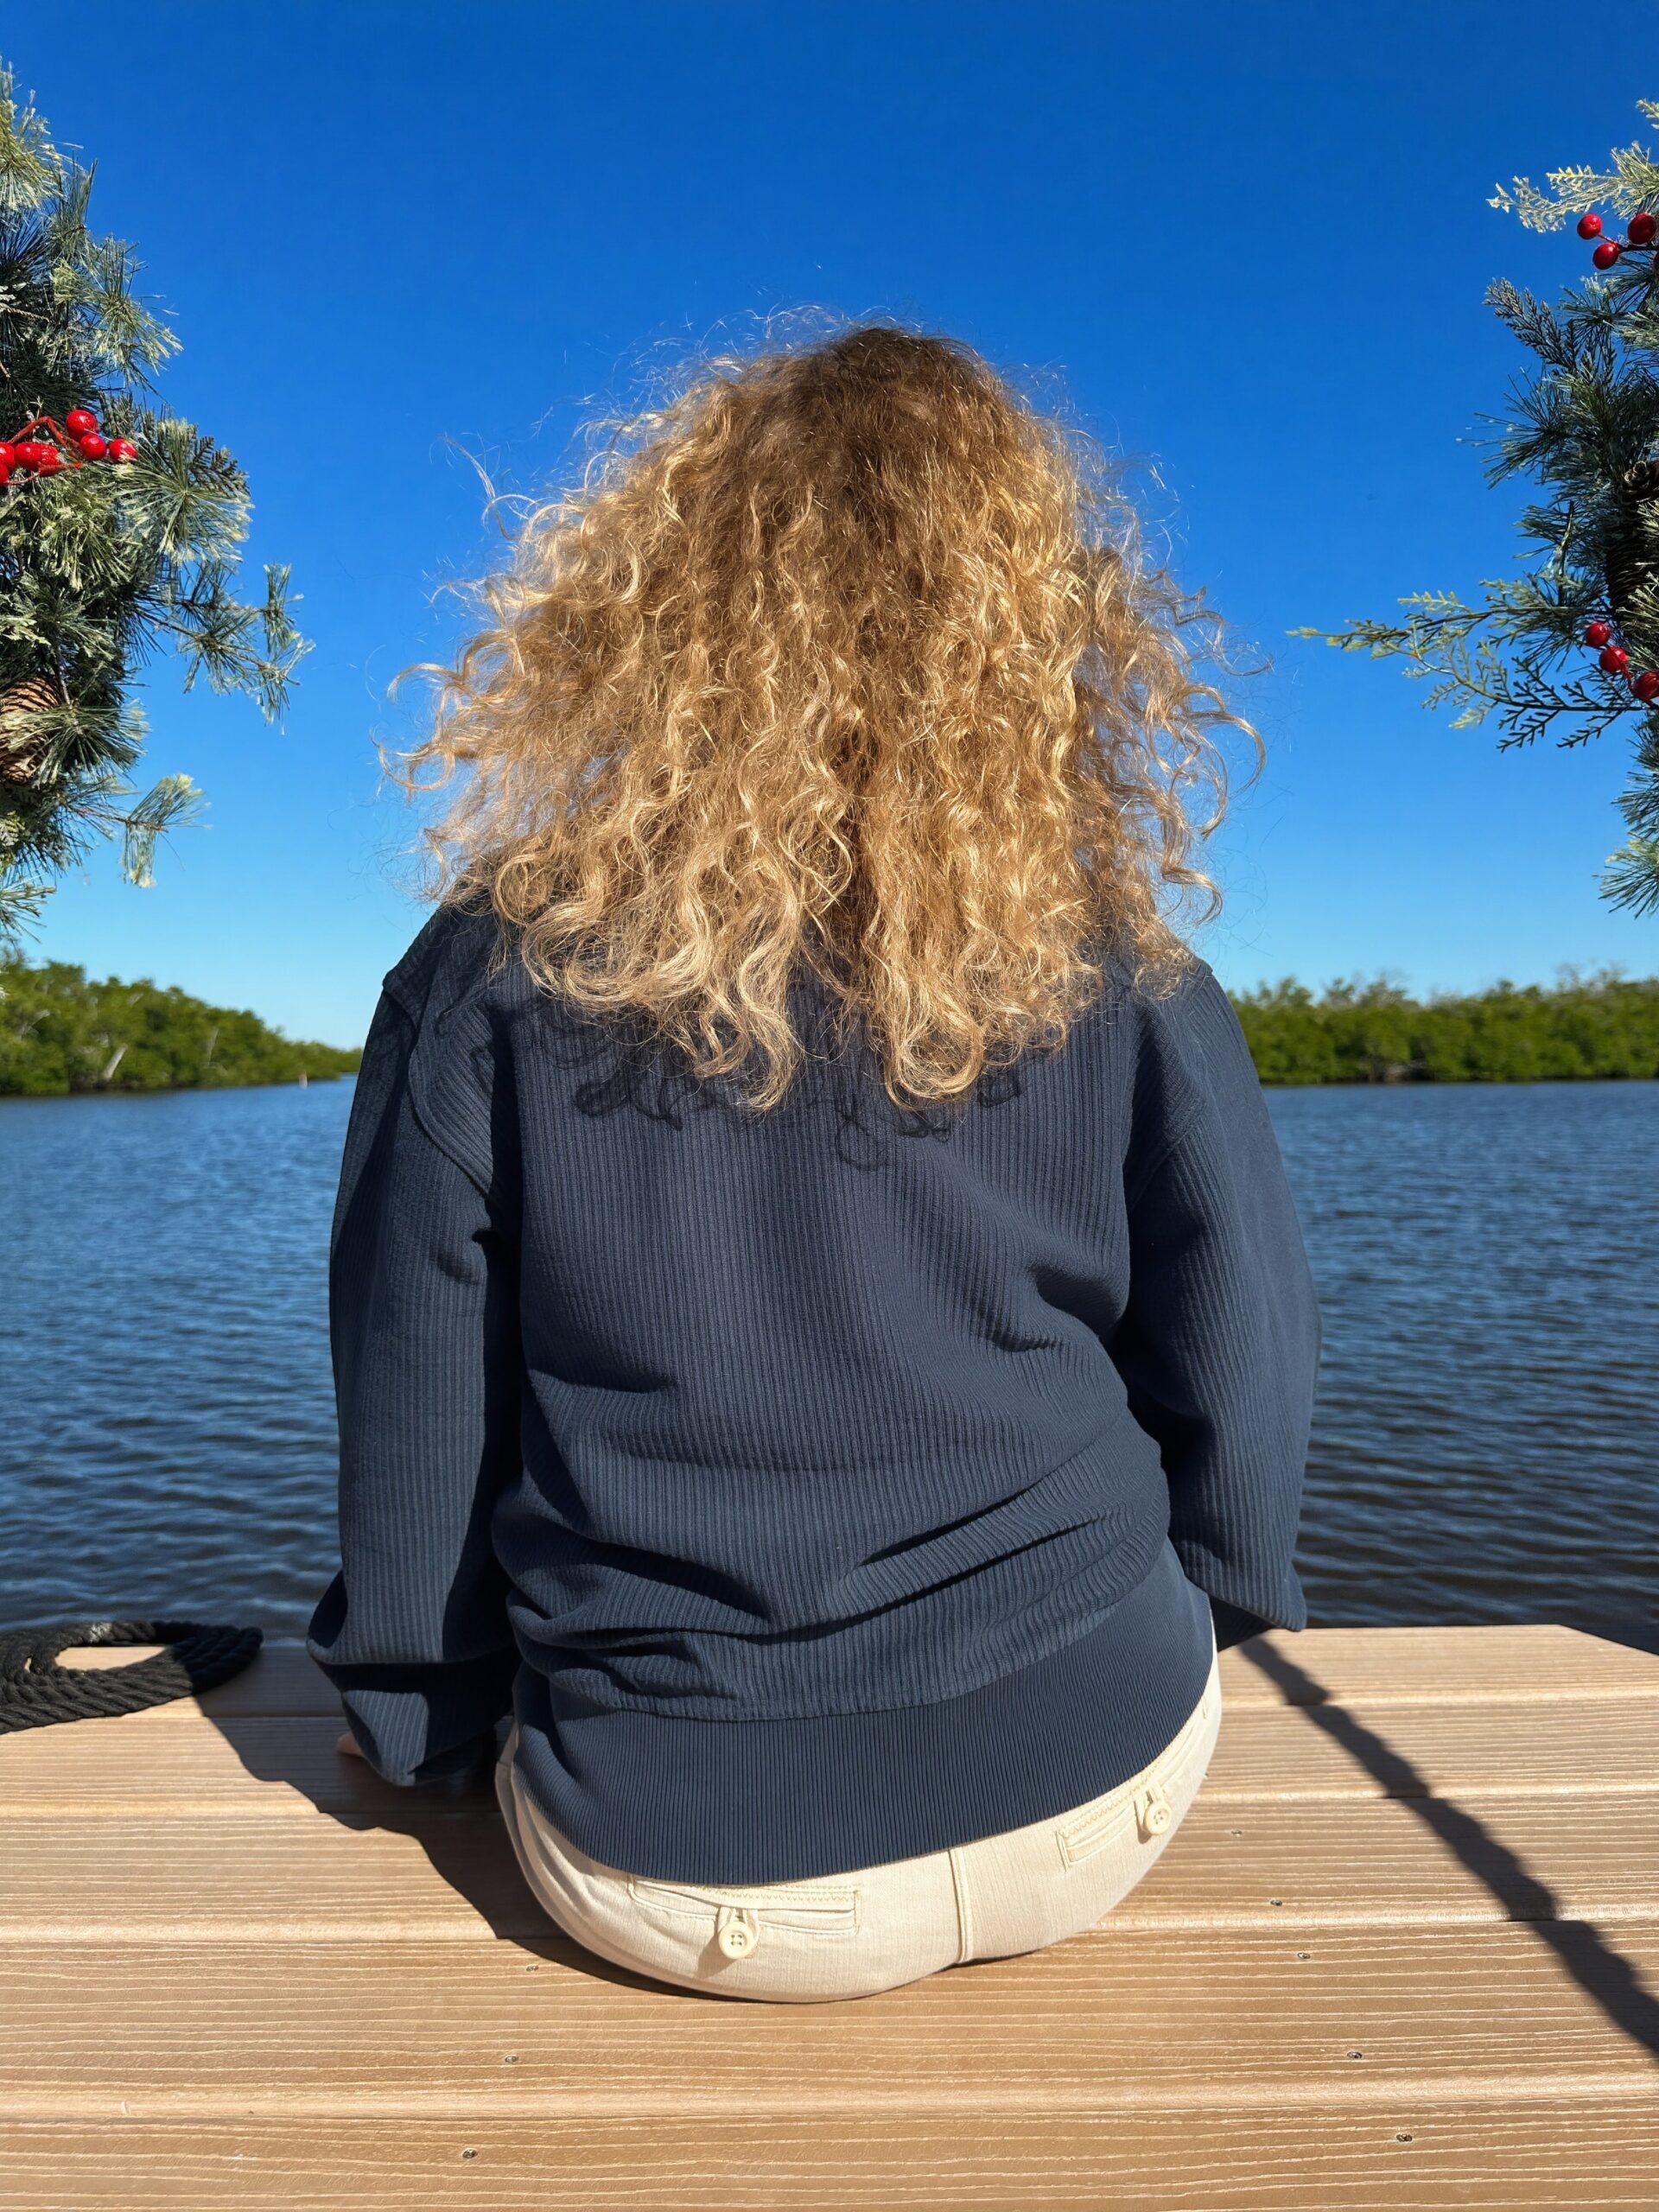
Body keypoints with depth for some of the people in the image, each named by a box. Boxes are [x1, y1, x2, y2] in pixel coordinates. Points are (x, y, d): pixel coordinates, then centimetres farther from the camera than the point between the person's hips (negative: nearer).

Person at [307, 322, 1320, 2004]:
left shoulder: (495, 973, -12)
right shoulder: (1126, 984, -10)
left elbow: (411, 1416, -5)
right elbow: (1243, 1396, -4)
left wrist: (421, 1713, 13)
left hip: (671, 1867, 0)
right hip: (1088, 1799, 1)